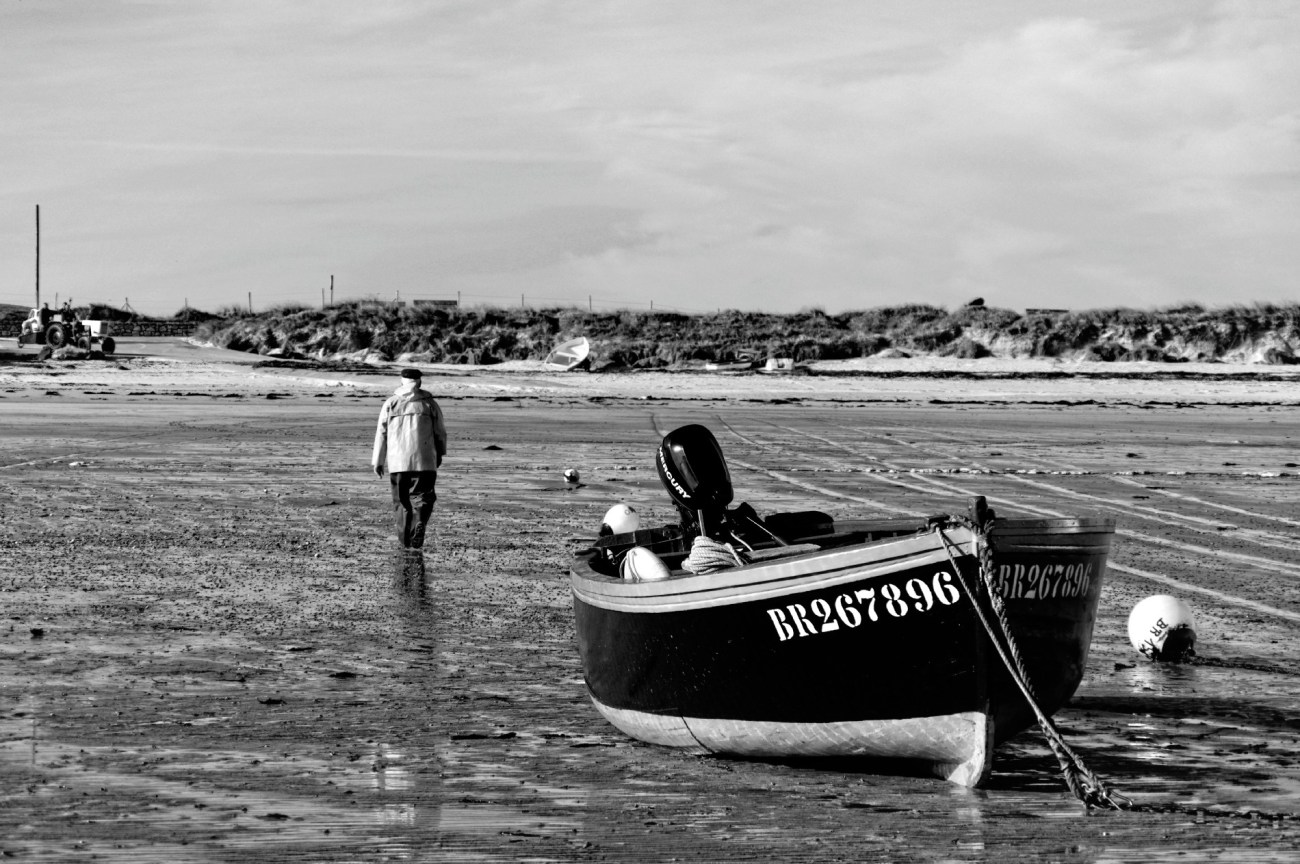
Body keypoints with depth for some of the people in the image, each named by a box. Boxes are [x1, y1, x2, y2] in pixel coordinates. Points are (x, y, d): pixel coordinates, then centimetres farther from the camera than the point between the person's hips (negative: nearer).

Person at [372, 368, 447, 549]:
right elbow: (440, 432, 9)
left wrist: (378, 461, 11)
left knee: (401, 502, 11)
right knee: (422, 498, 3)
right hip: (424, 461, -1)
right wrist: (440, 453, 26)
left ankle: (405, 541, 11)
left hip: (397, 462, 1)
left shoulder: (390, 404, 5)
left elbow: (381, 434, 5)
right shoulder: (429, 404, 3)